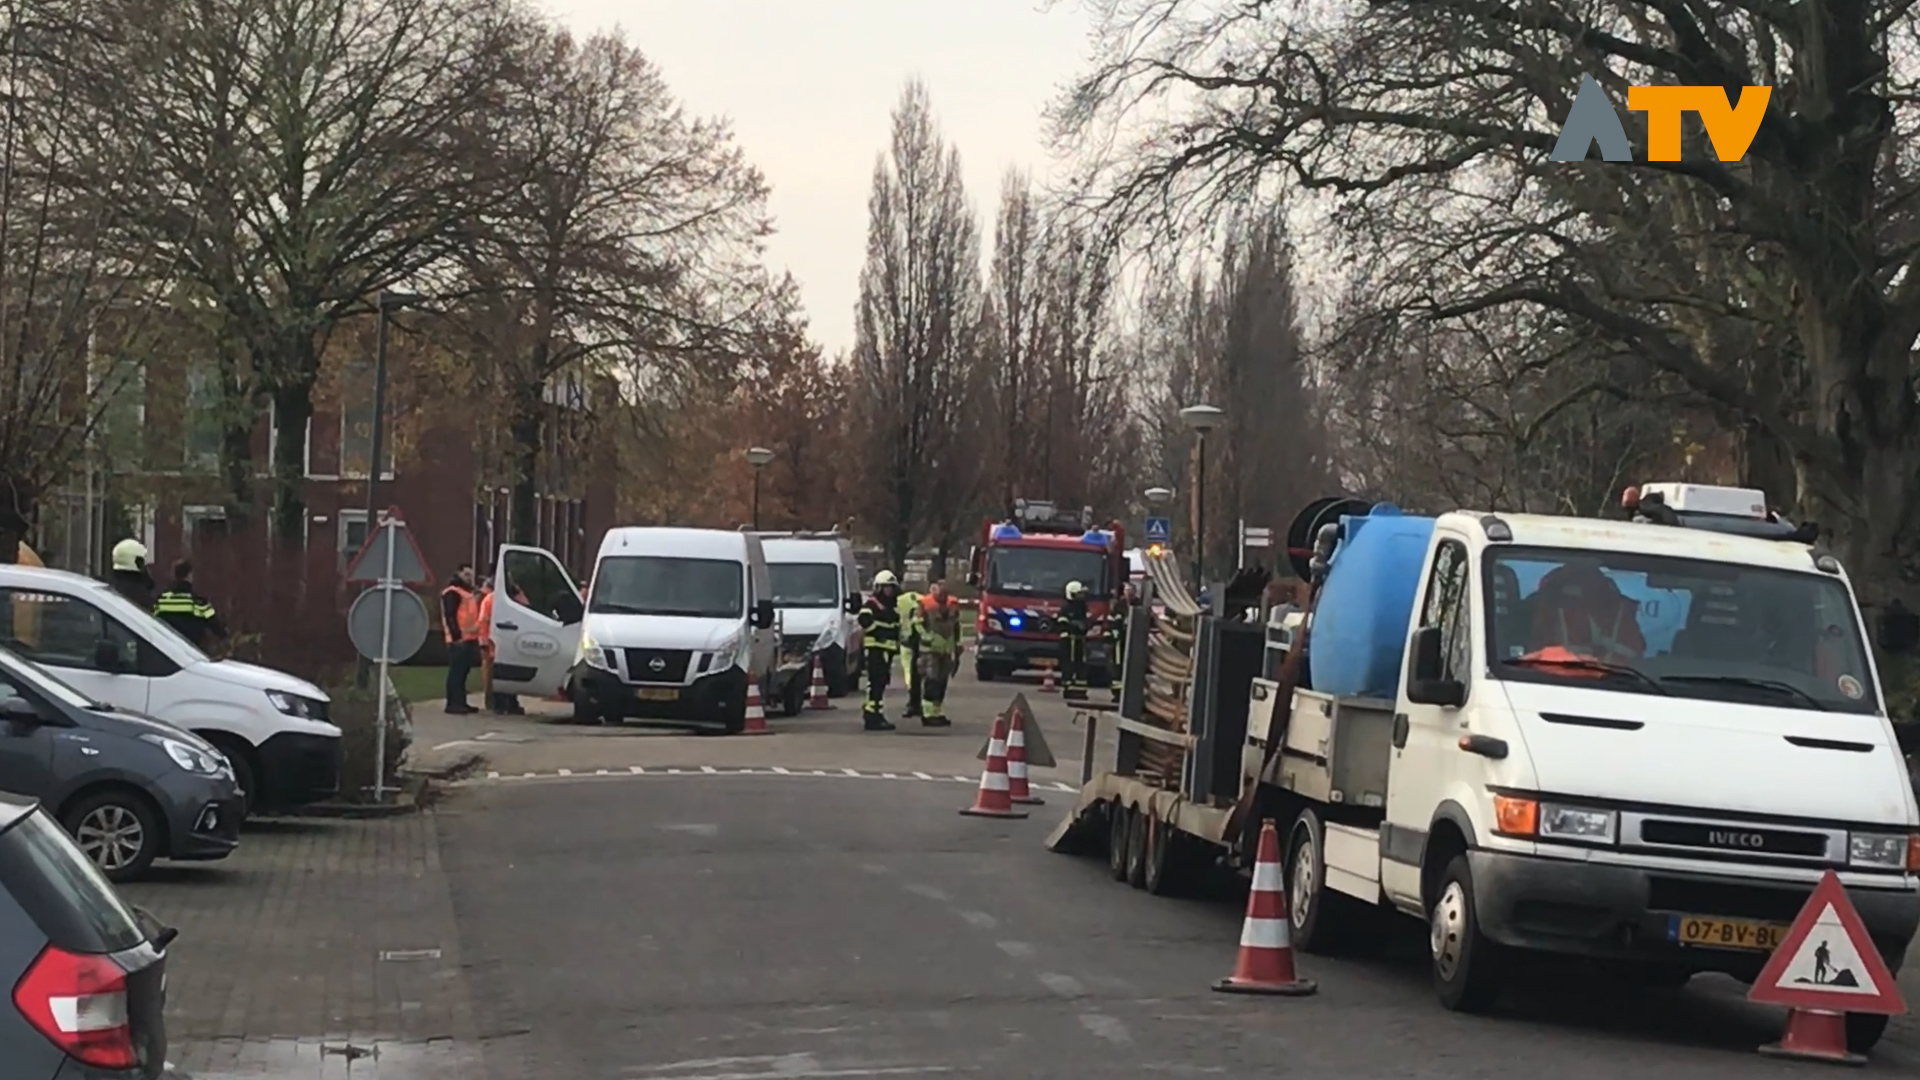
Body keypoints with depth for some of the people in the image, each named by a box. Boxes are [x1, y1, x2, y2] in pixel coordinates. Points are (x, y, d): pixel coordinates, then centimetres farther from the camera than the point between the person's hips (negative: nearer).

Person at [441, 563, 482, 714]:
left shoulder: (469, 592, 23)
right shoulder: (452, 592, -9)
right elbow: (450, 616, -17)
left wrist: (477, 634, 18)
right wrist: (457, 635, -22)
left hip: (469, 639, 10)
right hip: (459, 639, -10)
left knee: (463, 672, 13)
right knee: (456, 672, -10)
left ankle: (461, 703, 18)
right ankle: (453, 704, -11)